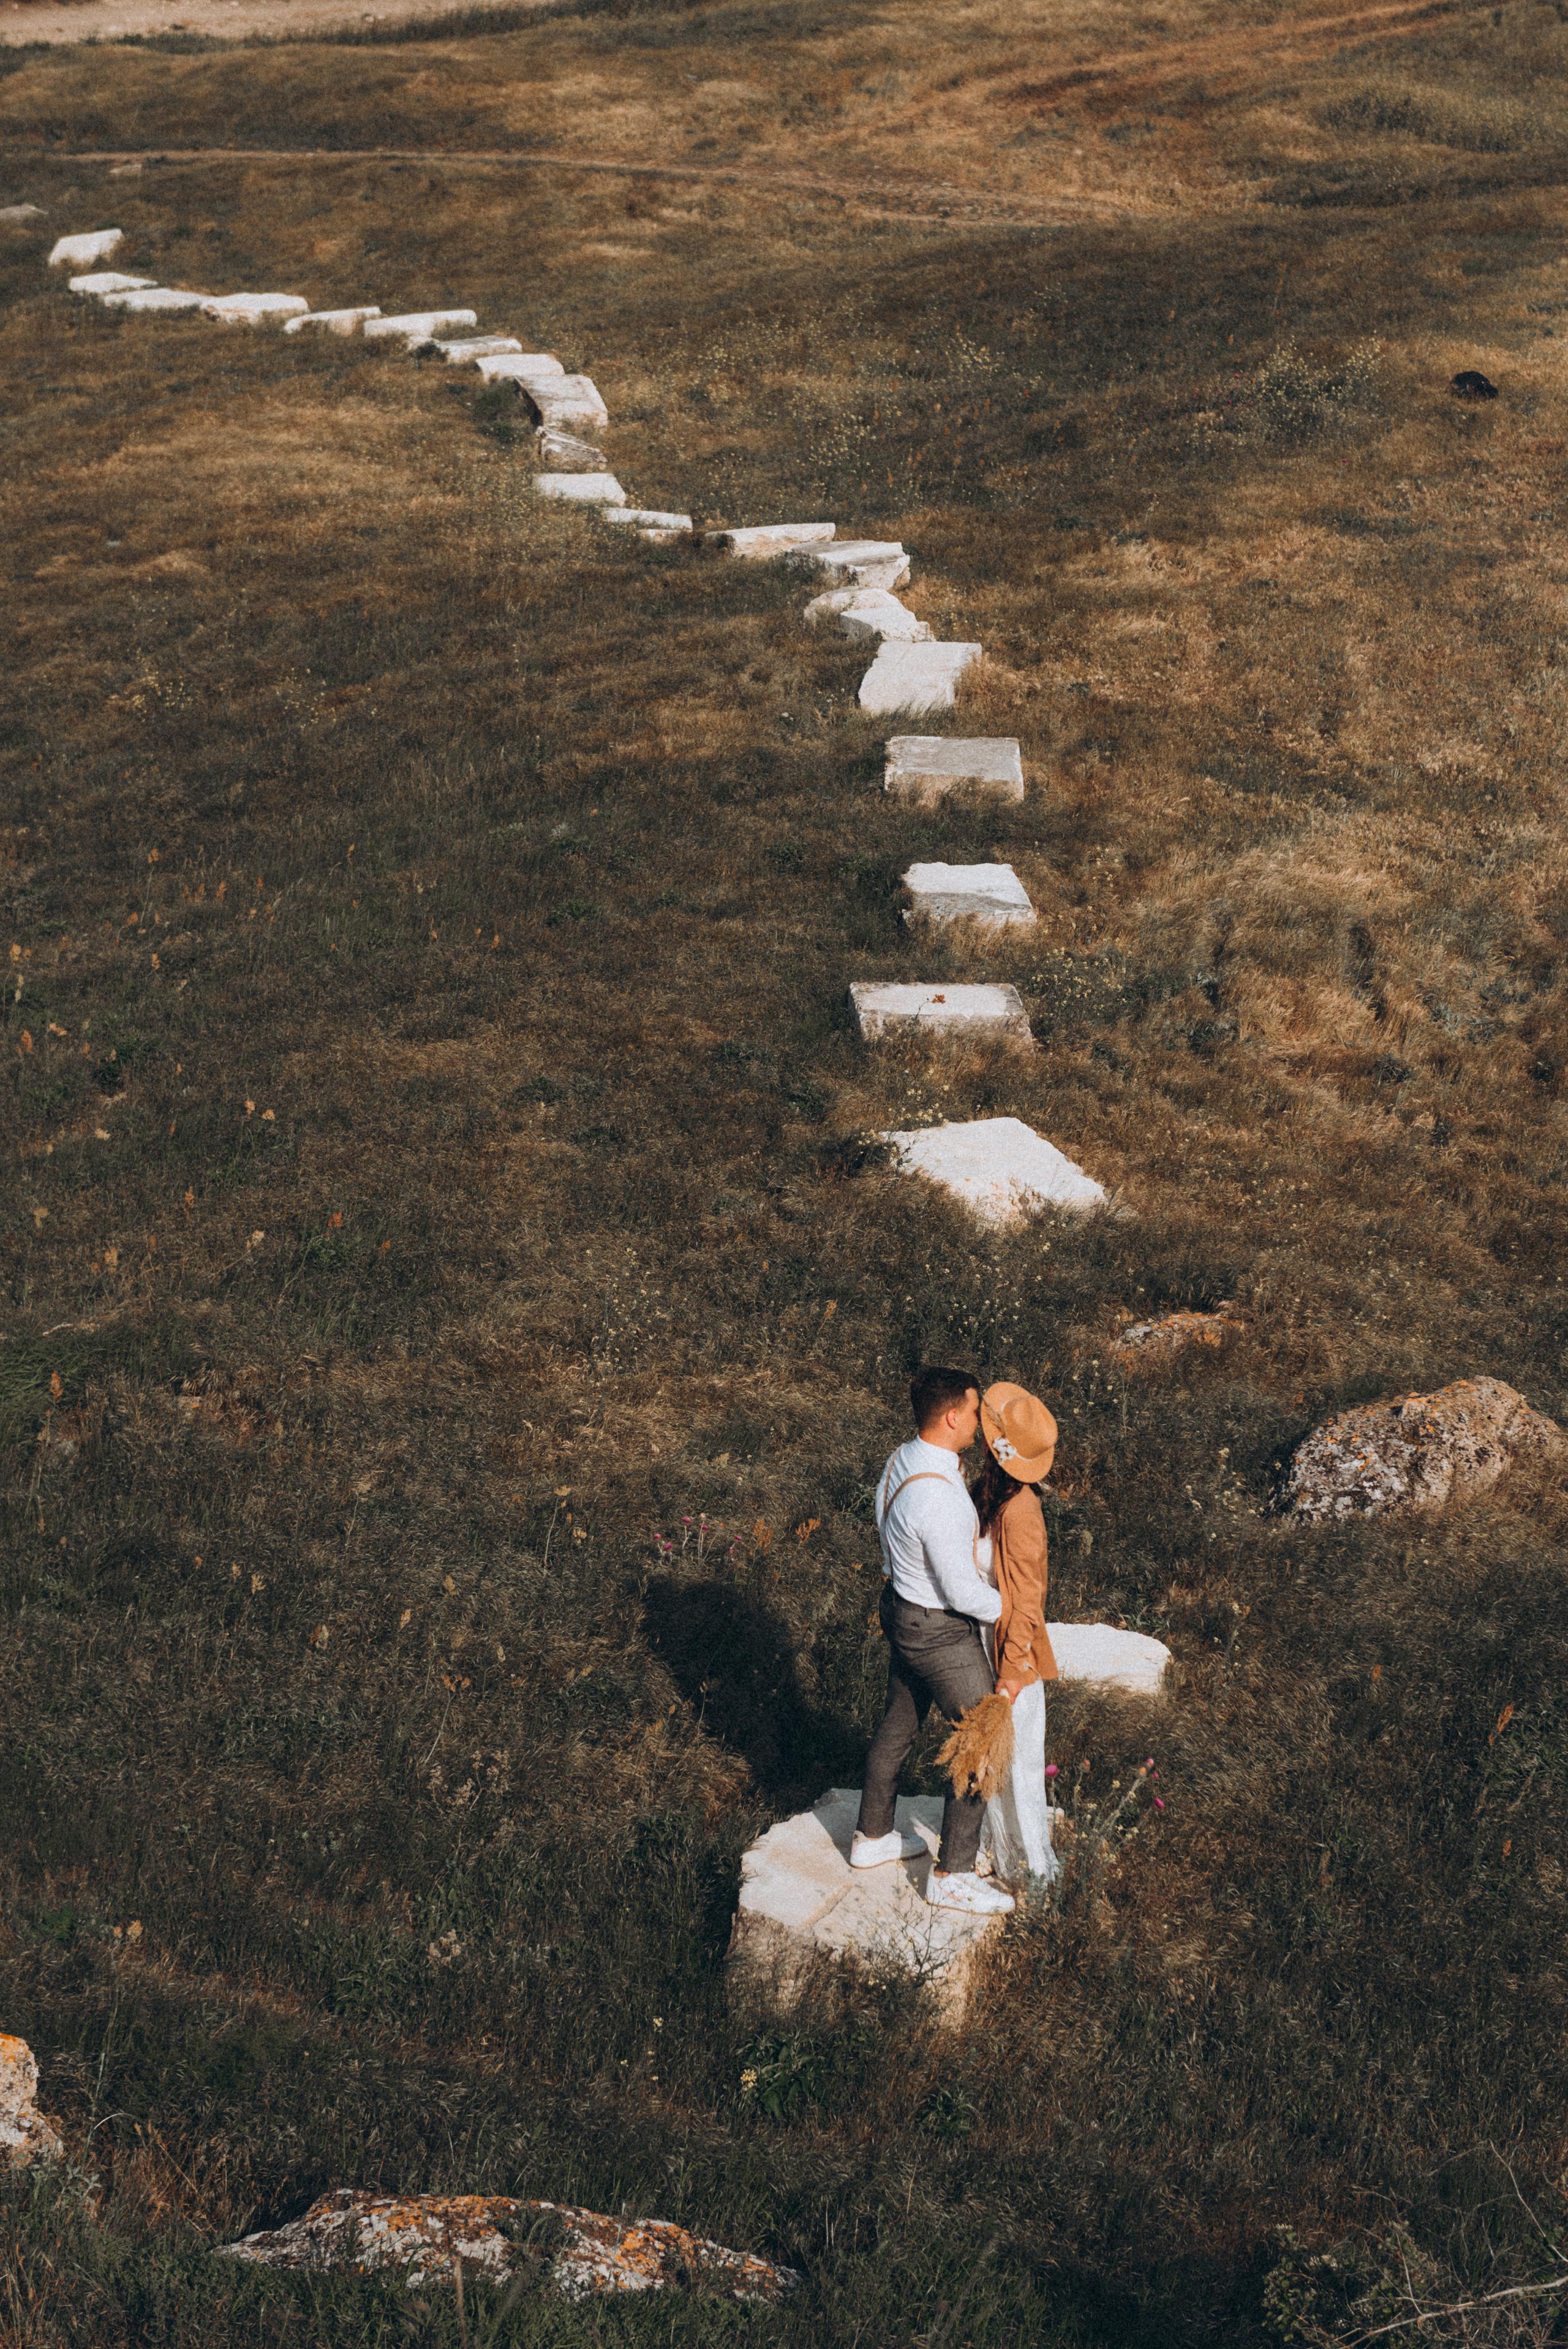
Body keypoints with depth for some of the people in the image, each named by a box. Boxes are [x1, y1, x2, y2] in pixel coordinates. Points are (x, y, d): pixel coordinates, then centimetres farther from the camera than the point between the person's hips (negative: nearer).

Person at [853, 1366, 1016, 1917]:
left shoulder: (902, 1460, -4)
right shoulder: (937, 1499, -34)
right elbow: (962, 1592, -26)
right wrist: (1010, 1609, -8)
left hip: (901, 1606, 9)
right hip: (940, 1631, -9)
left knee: (899, 1723, 25)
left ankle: (873, 1837, 43)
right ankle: (952, 1876, 14)